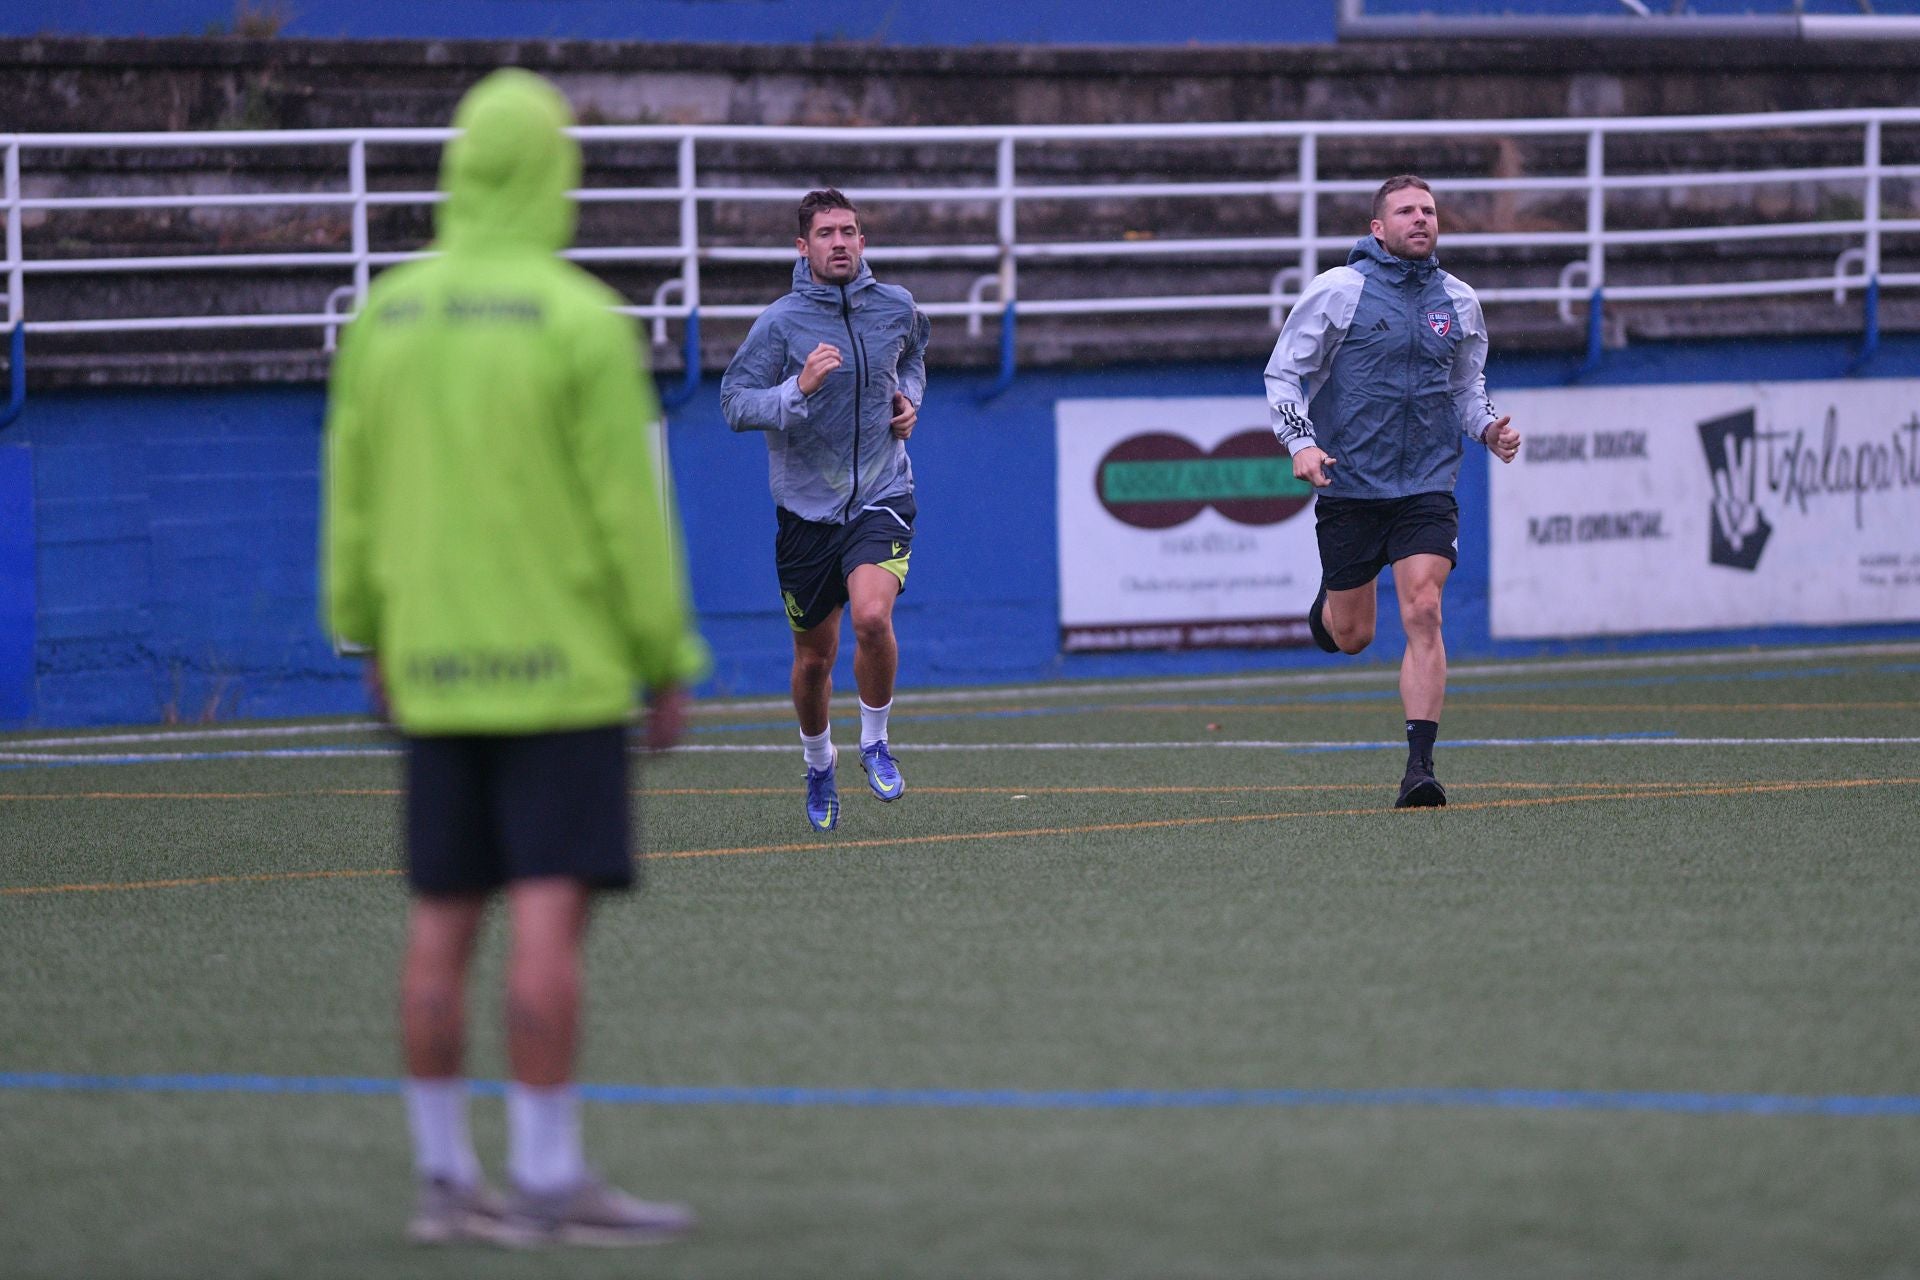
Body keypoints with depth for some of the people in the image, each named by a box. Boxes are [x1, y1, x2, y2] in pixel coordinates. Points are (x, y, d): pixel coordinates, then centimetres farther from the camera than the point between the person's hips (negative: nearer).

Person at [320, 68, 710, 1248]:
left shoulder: (386, 318, 4)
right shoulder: (580, 321, -11)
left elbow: (353, 496, 10)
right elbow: (629, 508, -10)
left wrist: (373, 635, 22)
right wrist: (669, 664, -2)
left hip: (433, 666, 5)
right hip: (562, 665, -5)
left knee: (442, 926, 8)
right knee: (551, 916, -6)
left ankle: (447, 1178, 11)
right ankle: (550, 1181, -8)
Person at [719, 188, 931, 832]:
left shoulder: (897, 307, 2)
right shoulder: (780, 321, -9)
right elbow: (735, 403, -14)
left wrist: (908, 396, 6)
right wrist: (799, 389, -29)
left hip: (881, 495, 0)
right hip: (807, 507, 0)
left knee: (871, 616, -26)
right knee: (815, 657, 9)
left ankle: (875, 742, -1)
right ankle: (819, 765, 37)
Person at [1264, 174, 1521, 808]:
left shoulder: (1459, 301, 8)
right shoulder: (1337, 290, -4)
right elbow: (1283, 372, 0)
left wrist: (1488, 429, 2)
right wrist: (1301, 442, -15)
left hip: (1427, 487, 2)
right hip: (1349, 487, -2)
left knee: (1423, 613, -16)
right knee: (1351, 636, 6)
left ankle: (1420, 767, -15)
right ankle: (1326, 606, 45)